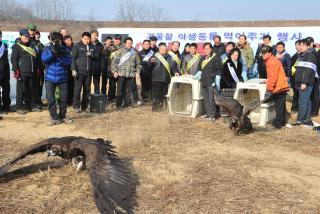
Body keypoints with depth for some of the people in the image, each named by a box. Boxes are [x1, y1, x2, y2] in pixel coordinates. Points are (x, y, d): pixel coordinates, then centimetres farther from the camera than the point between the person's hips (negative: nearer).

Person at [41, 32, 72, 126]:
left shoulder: (65, 49, 2)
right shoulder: (47, 48, 2)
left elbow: (68, 62, -7)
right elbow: (43, 59, -13)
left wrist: (60, 57, -22)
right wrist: (52, 52, -26)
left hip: (62, 78, 1)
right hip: (50, 78, 0)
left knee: (64, 98, 7)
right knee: (50, 99, -2)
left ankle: (62, 116, 24)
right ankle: (55, 118, 7)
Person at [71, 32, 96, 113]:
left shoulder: (92, 47, 12)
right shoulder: (77, 46, -1)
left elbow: (95, 58, 16)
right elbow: (73, 58, -4)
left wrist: (91, 55, -6)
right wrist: (73, 69, -12)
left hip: (89, 71, 4)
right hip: (79, 71, -4)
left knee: (87, 89, 8)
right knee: (78, 89, -2)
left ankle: (85, 105, 17)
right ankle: (76, 106, 7)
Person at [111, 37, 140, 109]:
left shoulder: (134, 52, 10)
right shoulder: (120, 51, -1)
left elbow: (137, 63, 15)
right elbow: (114, 61, -2)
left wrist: (137, 72, 8)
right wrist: (115, 71, -9)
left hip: (130, 74, 3)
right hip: (121, 73, -3)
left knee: (129, 90, 6)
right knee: (120, 90, -1)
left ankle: (127, 103, 16)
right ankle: (119, 104, 7)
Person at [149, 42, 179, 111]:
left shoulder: (169, 58, 13)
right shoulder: (155, 56, 1)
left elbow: (173, 66, 15)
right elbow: (149, 65, -6)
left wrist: (175, 72, -2)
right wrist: (151, 62, -27)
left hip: (166, 79, 4)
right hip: (156, 79, -4)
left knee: (164, 94, 9)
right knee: (156, 93, -5)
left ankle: (161, 107, 20)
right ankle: (154, 107, 3)